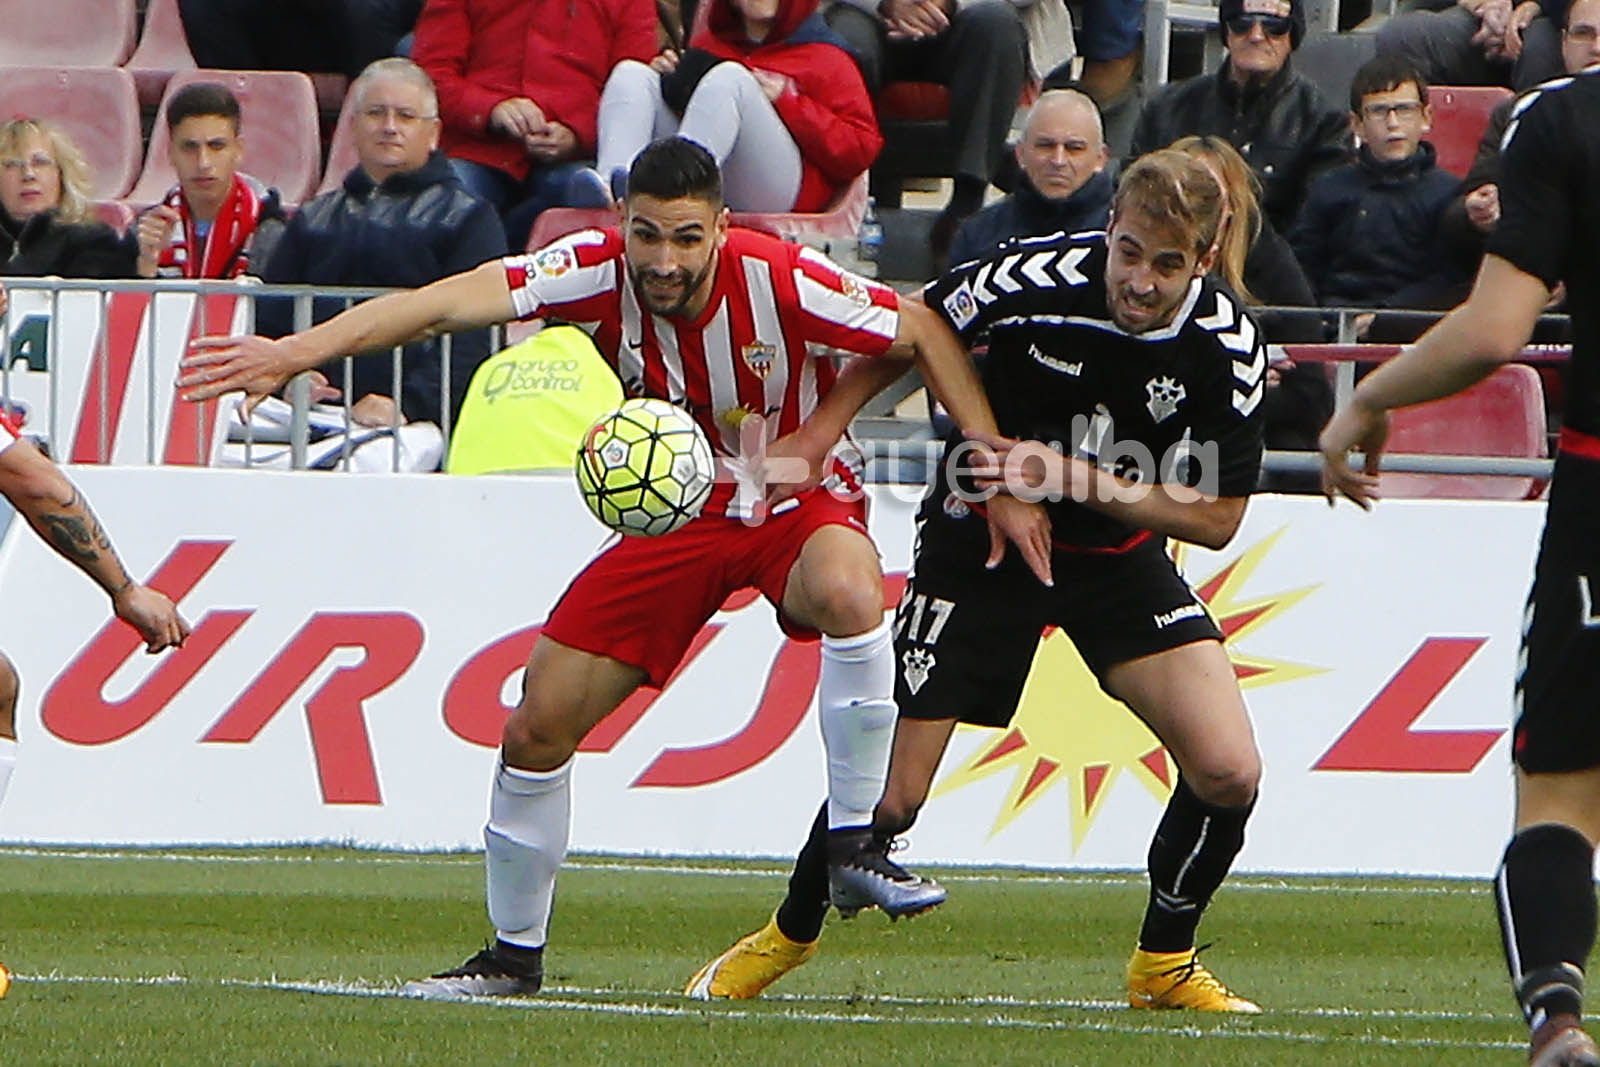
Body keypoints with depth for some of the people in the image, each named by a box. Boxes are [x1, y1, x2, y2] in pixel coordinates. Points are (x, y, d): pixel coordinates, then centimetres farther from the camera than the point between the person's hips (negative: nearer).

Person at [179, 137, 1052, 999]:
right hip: (672, 512, 3)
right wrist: (295, 352, -44)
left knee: (849, 595, -38)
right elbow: (448, 302, -32)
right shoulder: (599, 271, -21)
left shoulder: (782, 282, -27)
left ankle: (854, 846, -22)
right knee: (537, 729, -2)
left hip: (796, 504, -3)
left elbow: (923, 334, -14)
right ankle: (513, 955, 21)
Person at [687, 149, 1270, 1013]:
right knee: (889, 795, -5)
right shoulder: (1035, 278, -25)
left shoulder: (1230, 348, -19)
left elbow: (1217, 517, -12)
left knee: (1227, 773, -15)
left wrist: (1083, 480, -25)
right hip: (977, 542, -2)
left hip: (1119, 555, 2)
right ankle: (788, 936, 25)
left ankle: (1164, 964, 11)